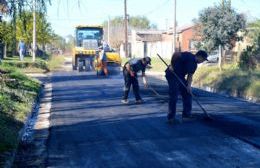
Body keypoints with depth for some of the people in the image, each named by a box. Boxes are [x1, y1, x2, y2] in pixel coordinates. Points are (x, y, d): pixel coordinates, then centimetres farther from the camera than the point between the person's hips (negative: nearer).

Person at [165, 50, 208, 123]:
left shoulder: (194, 64, 11)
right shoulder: (188, 56, -16)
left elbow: (190, 76, 10)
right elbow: (175, 54, -24)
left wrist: (189, 86, -5)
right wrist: (172, 65, -23)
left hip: (181, 77, 9)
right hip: (172, 75, -9)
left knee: (188, 95, 9)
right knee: (174, 97, -11)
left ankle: (186, 114, 17)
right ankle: (171, 117, -5)